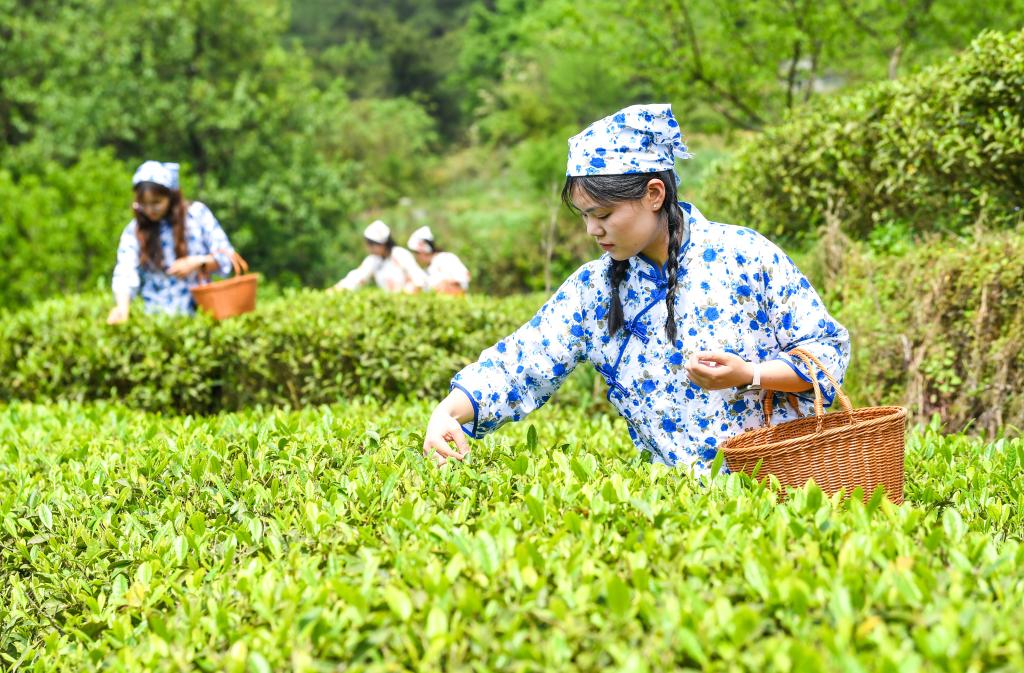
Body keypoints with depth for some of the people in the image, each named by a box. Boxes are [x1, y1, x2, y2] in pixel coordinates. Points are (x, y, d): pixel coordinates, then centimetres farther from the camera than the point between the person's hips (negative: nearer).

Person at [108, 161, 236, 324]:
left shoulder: (197, 214, 6)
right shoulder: (133, 231, 7)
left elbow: (226, 257, 8)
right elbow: (125, 274, -7)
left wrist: (197, 262, -9)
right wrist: (122, 307, -24)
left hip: (199, 314, 0)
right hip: (158, 319, 0)